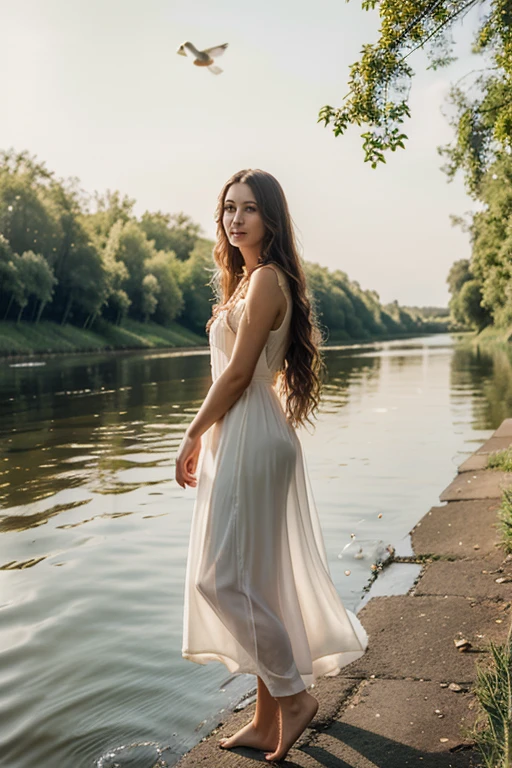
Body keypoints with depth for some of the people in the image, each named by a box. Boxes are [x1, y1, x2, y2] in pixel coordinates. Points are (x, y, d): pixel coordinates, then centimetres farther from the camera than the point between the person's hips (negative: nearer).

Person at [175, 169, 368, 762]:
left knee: (224, 575, -6)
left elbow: (238, 373, -16)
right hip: (240, 438, 10)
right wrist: (205, 436, 18)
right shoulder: (249, 278, 18)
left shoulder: (265, 279, -12)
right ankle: (267, 720, 23)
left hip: (251, 439, -10)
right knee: (257, 578, 12)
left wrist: (192, 437, -8)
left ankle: (292, 695, 8)